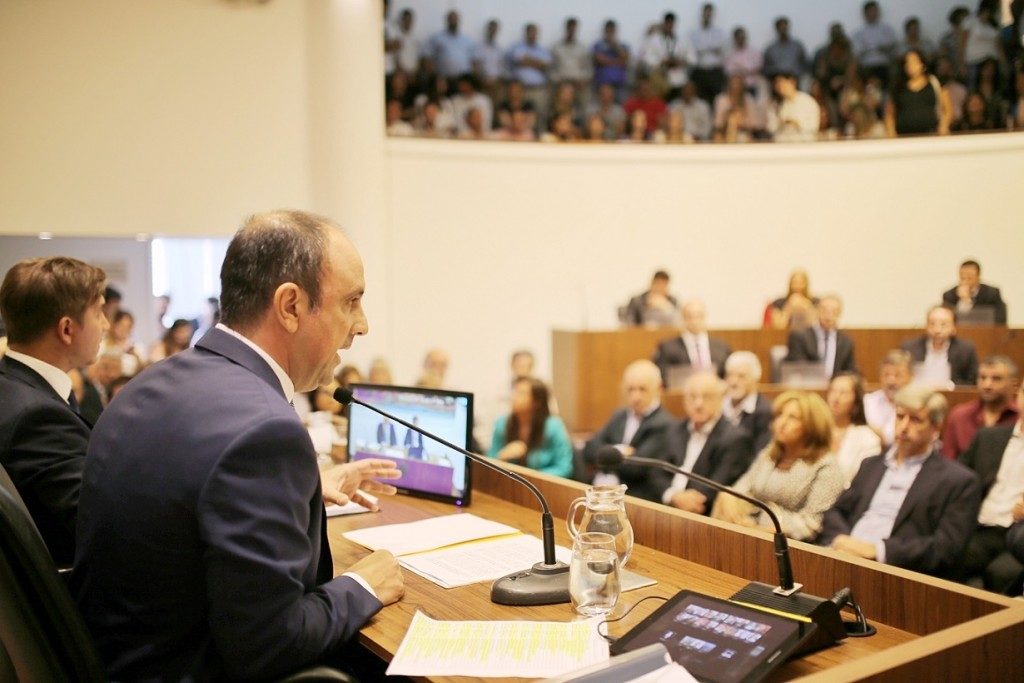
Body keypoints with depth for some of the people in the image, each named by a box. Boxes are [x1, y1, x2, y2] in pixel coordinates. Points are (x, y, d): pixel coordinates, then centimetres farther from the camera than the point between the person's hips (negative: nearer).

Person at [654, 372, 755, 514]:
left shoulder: (736, 438, -4)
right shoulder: (676, 431, 16)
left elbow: (718, 486, -11)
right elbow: (659, 474, 10)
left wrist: (679, 498, -17)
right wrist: (674, 496, -10)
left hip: (706, 518, -6)